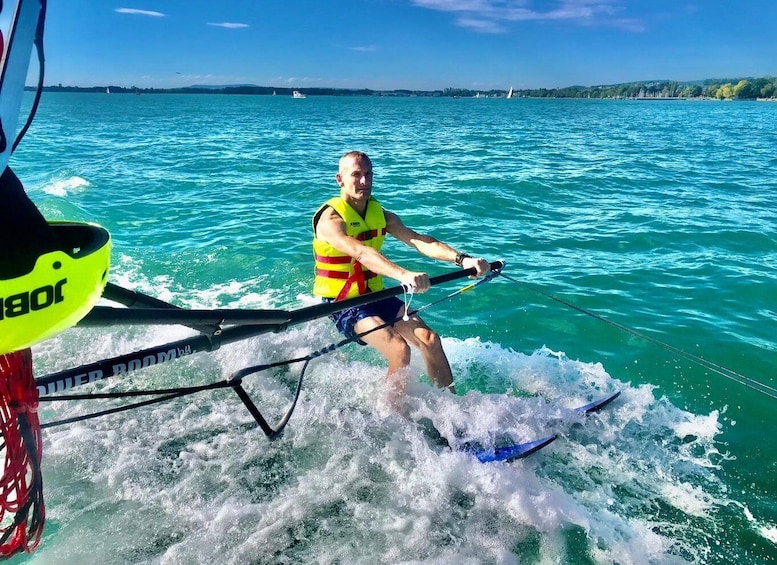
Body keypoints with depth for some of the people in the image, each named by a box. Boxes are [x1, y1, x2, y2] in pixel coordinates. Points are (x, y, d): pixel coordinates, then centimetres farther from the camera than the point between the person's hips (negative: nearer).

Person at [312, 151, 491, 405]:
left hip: (376, 296, 6)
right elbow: (361, 253, -36)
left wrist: (462, 259, -27)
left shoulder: (381, 214, 5)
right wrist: (403, 275, -53)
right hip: (342, 303, -6)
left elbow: (420, 241, -10)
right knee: (399, 350, -23)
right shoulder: (330, 218, -16)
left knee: (429, 339, -11)